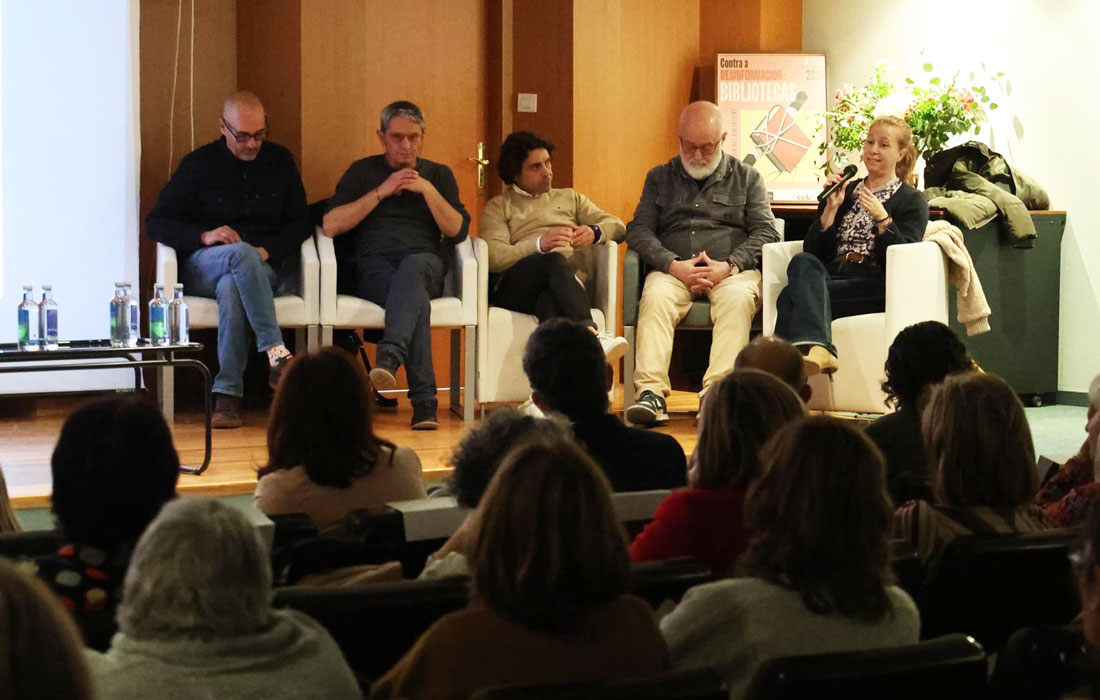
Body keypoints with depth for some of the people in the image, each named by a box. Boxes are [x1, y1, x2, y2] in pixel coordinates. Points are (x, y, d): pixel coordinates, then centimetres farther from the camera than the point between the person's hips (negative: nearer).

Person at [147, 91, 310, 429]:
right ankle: (276, 352, -47)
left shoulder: (280, 160, 12)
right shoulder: (199, 163, 5)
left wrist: (268, 250, -10)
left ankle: (227, 395, -40)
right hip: (203, 267, -1)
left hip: (267, 267, 1)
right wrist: (203, 236, -16)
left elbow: (301, 222, 11)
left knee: (231, 288, -37)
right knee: (241, 252, -38)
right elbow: (156, 222, 2)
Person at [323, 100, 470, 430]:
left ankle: (389, 356, -61)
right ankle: (424, 400, -48)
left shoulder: (439, 175, 23)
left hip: (425, 262, 1)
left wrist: (427, 190, -2)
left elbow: (457, 231, 9)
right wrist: (381, 191, 0)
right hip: (376, 265, -1)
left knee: (411, 267, -40)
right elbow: (330, 225, 5)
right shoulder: (362, 172, 20)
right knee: (415, 297, -37)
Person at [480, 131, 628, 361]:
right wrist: (540, 244, -14)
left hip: (568, 281, 2)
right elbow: (494, 257, 2)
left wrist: (594, 233, -3)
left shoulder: (570, 198, 33)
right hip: (514, 287, -2)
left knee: (550, 300, -38)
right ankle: (590, 333, -59)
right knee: (555, 260, -37)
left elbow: (617, 226, 22)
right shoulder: (499, 207, 21)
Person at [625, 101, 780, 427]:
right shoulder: (660, 177, 20)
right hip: (673, 269, 1)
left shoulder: (747, 178, 17)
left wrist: (729, 265, -12)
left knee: (738, 299, -36)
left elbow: (765, 232, 7)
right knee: (655, 298, -33)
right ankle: (650, 393, -45)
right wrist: (673, 265, -9)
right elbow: (639, 230, 9)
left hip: (731, 270, -1)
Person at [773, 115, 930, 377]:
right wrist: (831, 208, 3)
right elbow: (813, 249, 14)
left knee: (793, 295, -29)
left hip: (875, 287, -4)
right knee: (803, 262, -33)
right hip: (829, 275, 4)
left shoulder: (912, 201, 13)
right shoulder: (845, 192, 25)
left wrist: (882, 218, -15)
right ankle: (817, 349, -51)